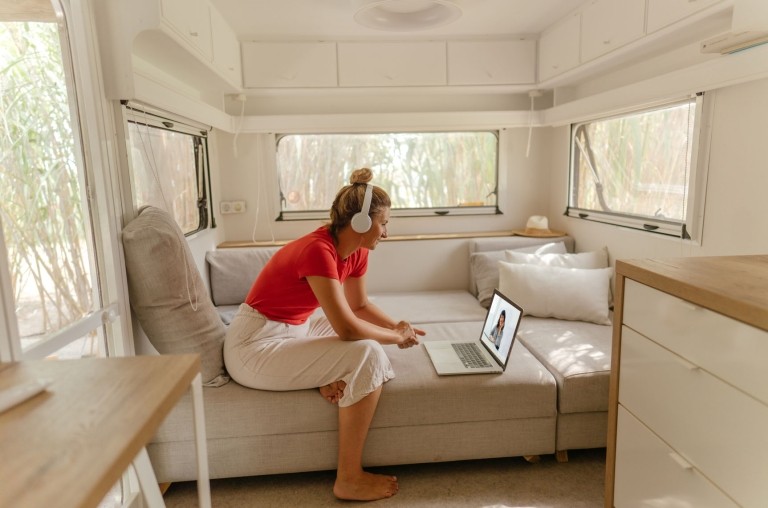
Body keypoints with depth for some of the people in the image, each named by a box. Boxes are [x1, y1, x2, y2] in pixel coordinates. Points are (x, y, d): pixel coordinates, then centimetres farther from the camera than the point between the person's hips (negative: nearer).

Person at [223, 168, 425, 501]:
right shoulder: (318, 250, -27)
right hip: (255, 346, -9)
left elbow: (360, 305, 14)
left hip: (293, 331, 9)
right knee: (367, 355, -22)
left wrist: (397, 327, 0)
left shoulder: (356, 250, 0)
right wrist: (395, 337, -13)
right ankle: (349, 479, -12)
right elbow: (347, 328, -29)